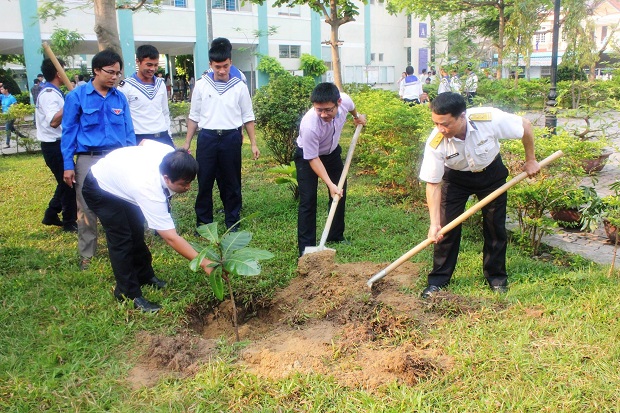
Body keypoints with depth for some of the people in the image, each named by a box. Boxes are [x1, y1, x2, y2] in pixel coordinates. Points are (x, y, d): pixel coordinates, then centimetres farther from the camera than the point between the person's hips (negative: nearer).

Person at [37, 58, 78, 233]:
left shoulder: (51, 92, 14)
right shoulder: (49, 94, -18)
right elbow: (54, 121, -30)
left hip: (57, 144, 10)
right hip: (54, 145, -10)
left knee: (65, 181, 18)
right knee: (69, 182, -2)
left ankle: (51, 215, 27)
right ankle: (70, 222, 8)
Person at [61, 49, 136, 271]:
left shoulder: (120, 98, 5)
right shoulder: (77, 96, -3)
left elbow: (128, 131, 10)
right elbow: (69, 131, -1)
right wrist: (68, 165, -5)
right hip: (89, 159, -2)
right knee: (87, 209, 6)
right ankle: (86, 255, 19)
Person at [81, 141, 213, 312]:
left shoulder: (170, 153, -26)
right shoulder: (149, 191, -43)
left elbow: (144, 141, -1)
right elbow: (171, 238, -39)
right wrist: (203, 263, -40)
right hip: (99, 189, -8)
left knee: (137, 233, 10)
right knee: (122, 240, -12)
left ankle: (145, 276, 27)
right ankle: (129, 294, -1)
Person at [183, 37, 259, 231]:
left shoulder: (239, 86, 0)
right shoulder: (202, 84, 2)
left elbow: (248, 117, 6)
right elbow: (194, 116, 8)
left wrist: (253, 143, 2)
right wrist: (187, 143, 5)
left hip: (231, 138, 0)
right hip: (207, 138, 1)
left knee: (231, 183, 7)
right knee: (204, 182, 4)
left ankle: (232, 223, 20)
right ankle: (203, 224, 16)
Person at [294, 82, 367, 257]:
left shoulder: (344, 100, -29)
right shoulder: (309, 125, -42)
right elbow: (313, 159, -30)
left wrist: (357, 116, 17)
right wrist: (330, 184, -33)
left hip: (332, 151, 6)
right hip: (307, 155, -6)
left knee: (340, 193, 12)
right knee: (308, 200, -11)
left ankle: (336, 236, 29)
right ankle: (306, 248, -3)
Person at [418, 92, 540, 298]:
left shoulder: (490, 119, -36)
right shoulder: (435, 144, -33)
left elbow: (525, 126, -16)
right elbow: (433, 184, -25)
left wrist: (530, 160, -6)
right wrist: (434, 223, -29)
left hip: (491, 172, 1)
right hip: (456, 176, -1)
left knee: (495, 227, 3)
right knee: (446, 228, -8)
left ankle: (496, 277, 21)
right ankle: (438, 280, 5)